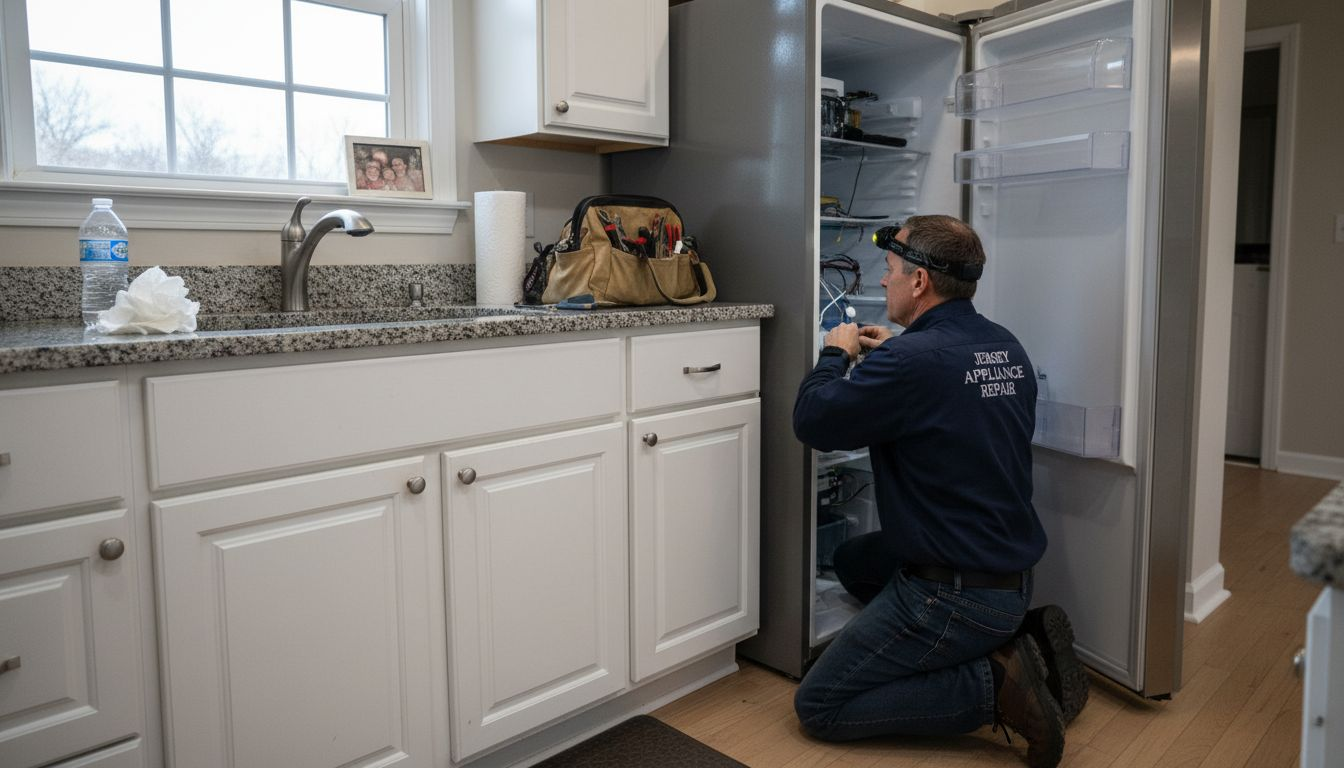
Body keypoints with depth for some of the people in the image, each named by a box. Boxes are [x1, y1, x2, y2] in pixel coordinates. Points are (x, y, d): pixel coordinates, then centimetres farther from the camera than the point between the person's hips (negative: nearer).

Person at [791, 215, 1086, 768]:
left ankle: (995, 684, -7)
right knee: (852, 560, 29)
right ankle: (1005, 640, 13)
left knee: (817, 706, 3)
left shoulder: (912, 360, -24)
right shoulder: (1007, 349, 3)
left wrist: (836, 354, 3)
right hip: (1014, 572, 9)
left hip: (955, 594, -8)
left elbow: (812, 421, -14)